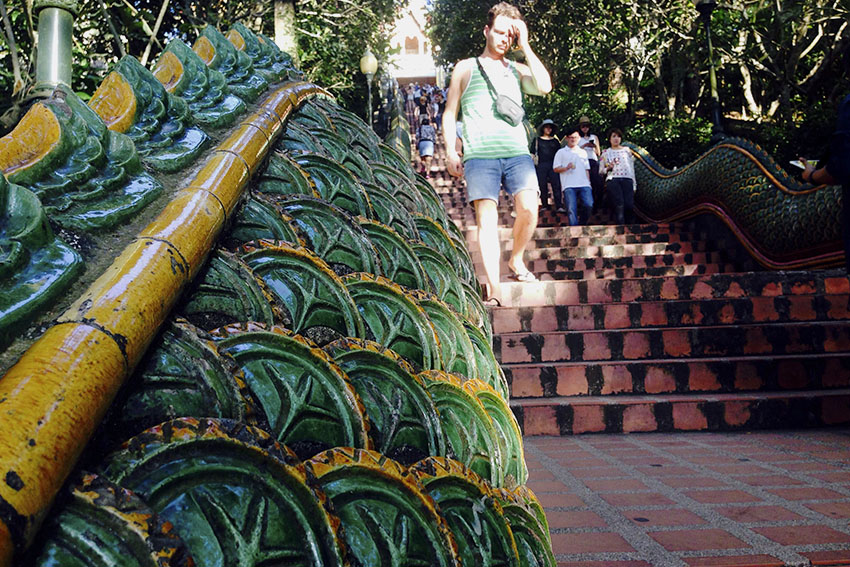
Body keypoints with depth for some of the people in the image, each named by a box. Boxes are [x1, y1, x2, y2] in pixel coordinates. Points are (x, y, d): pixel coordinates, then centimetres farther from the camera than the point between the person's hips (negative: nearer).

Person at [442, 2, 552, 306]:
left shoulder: (518, 70, 21)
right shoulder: (466, 68, 16)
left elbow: (544, 86, 0)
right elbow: (450, 113, 15)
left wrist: (524, 45, 5)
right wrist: (450, 152, 3)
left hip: (517, 152, 2)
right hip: (479, 155, -2)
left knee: (529, 208, -15)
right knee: (486, 216, -10)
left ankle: (516, 260, 10)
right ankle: (493, 285, -10)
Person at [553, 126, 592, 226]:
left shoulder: (583, 152, 26)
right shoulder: (561, 152, 14)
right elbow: (556, 169, 6)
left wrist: (588, 182, 13)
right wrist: (566, 168, -12)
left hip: (584, 185, 3)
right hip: (569, 186, -3)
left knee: (589, 205, -14)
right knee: (571, 209, -14)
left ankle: (582, 224, 5)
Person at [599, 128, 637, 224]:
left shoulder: (627, 150, 22)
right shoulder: (606, 153, 17)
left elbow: (632, 167, 21)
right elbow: (600, 171, 16)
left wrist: (634, 184, 13)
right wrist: (608, 168, -5)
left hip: (627, 179, 2)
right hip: (612, 180, -1)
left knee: (629, 206, -16)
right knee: (619, 206, -17)